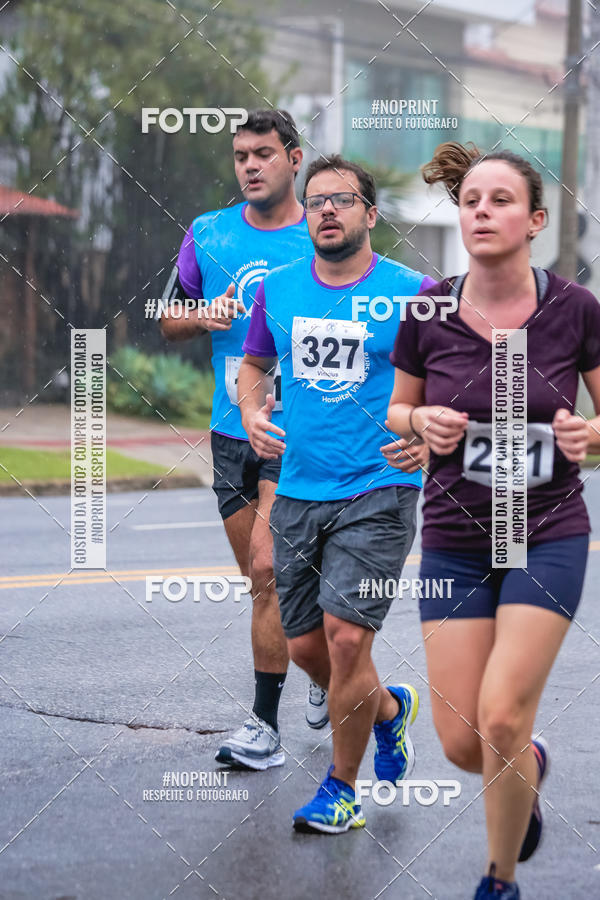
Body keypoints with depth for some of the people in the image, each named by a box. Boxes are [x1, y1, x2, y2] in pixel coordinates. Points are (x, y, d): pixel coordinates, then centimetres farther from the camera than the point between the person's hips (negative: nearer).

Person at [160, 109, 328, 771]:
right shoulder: (206, 236, 7)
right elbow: (169, 322, 15)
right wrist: (205, 317, -6)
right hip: (231, 433, 5)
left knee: (268, 567, -14)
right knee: (263, 579, 10)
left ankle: (264, 726, -7)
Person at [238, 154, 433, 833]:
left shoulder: (410, 292, -5)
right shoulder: (279, 289, 7)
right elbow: (255, 362, 21)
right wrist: (250, 409, 0)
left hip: (377, 491, -5)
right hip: (298, 491, 5)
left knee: (345, 634, -14)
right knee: (305, 645, 9)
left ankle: (341, 789, 5)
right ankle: (389, 707, 41)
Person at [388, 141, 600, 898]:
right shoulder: (427, 312, -7)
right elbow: (398, 410, 8)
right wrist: (423, 423, -14)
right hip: (454, 538, 2)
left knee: (501, 719, -14)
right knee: (460, 740, 0)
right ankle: (529, 766, 38)